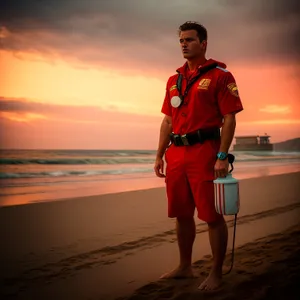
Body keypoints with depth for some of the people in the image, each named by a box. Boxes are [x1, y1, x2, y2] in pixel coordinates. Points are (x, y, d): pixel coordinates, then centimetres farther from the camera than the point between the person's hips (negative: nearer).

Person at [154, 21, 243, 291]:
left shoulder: (220, 75, -3)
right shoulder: (174, 80, 17)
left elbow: (229, 119, -9)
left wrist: (222, 156, -17)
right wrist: (160, 155, 13)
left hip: (204, 151, -6)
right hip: (176, 154, 7)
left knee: (212, 215, -1)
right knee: (182, 214, 13)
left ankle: (216, 273, 11)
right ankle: (185, 267, 27)